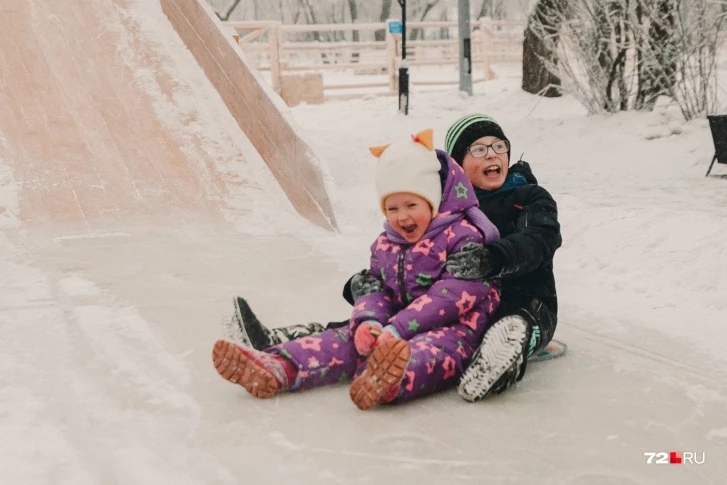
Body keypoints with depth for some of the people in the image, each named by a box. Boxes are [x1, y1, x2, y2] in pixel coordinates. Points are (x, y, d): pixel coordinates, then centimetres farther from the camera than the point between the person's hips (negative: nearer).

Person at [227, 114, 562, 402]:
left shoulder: (531, 198, 3)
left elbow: (539, 241, -19)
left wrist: (490, 259, -40)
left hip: (525, 307, -3)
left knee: (514, 326, -40)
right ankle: (280, 344, -31)